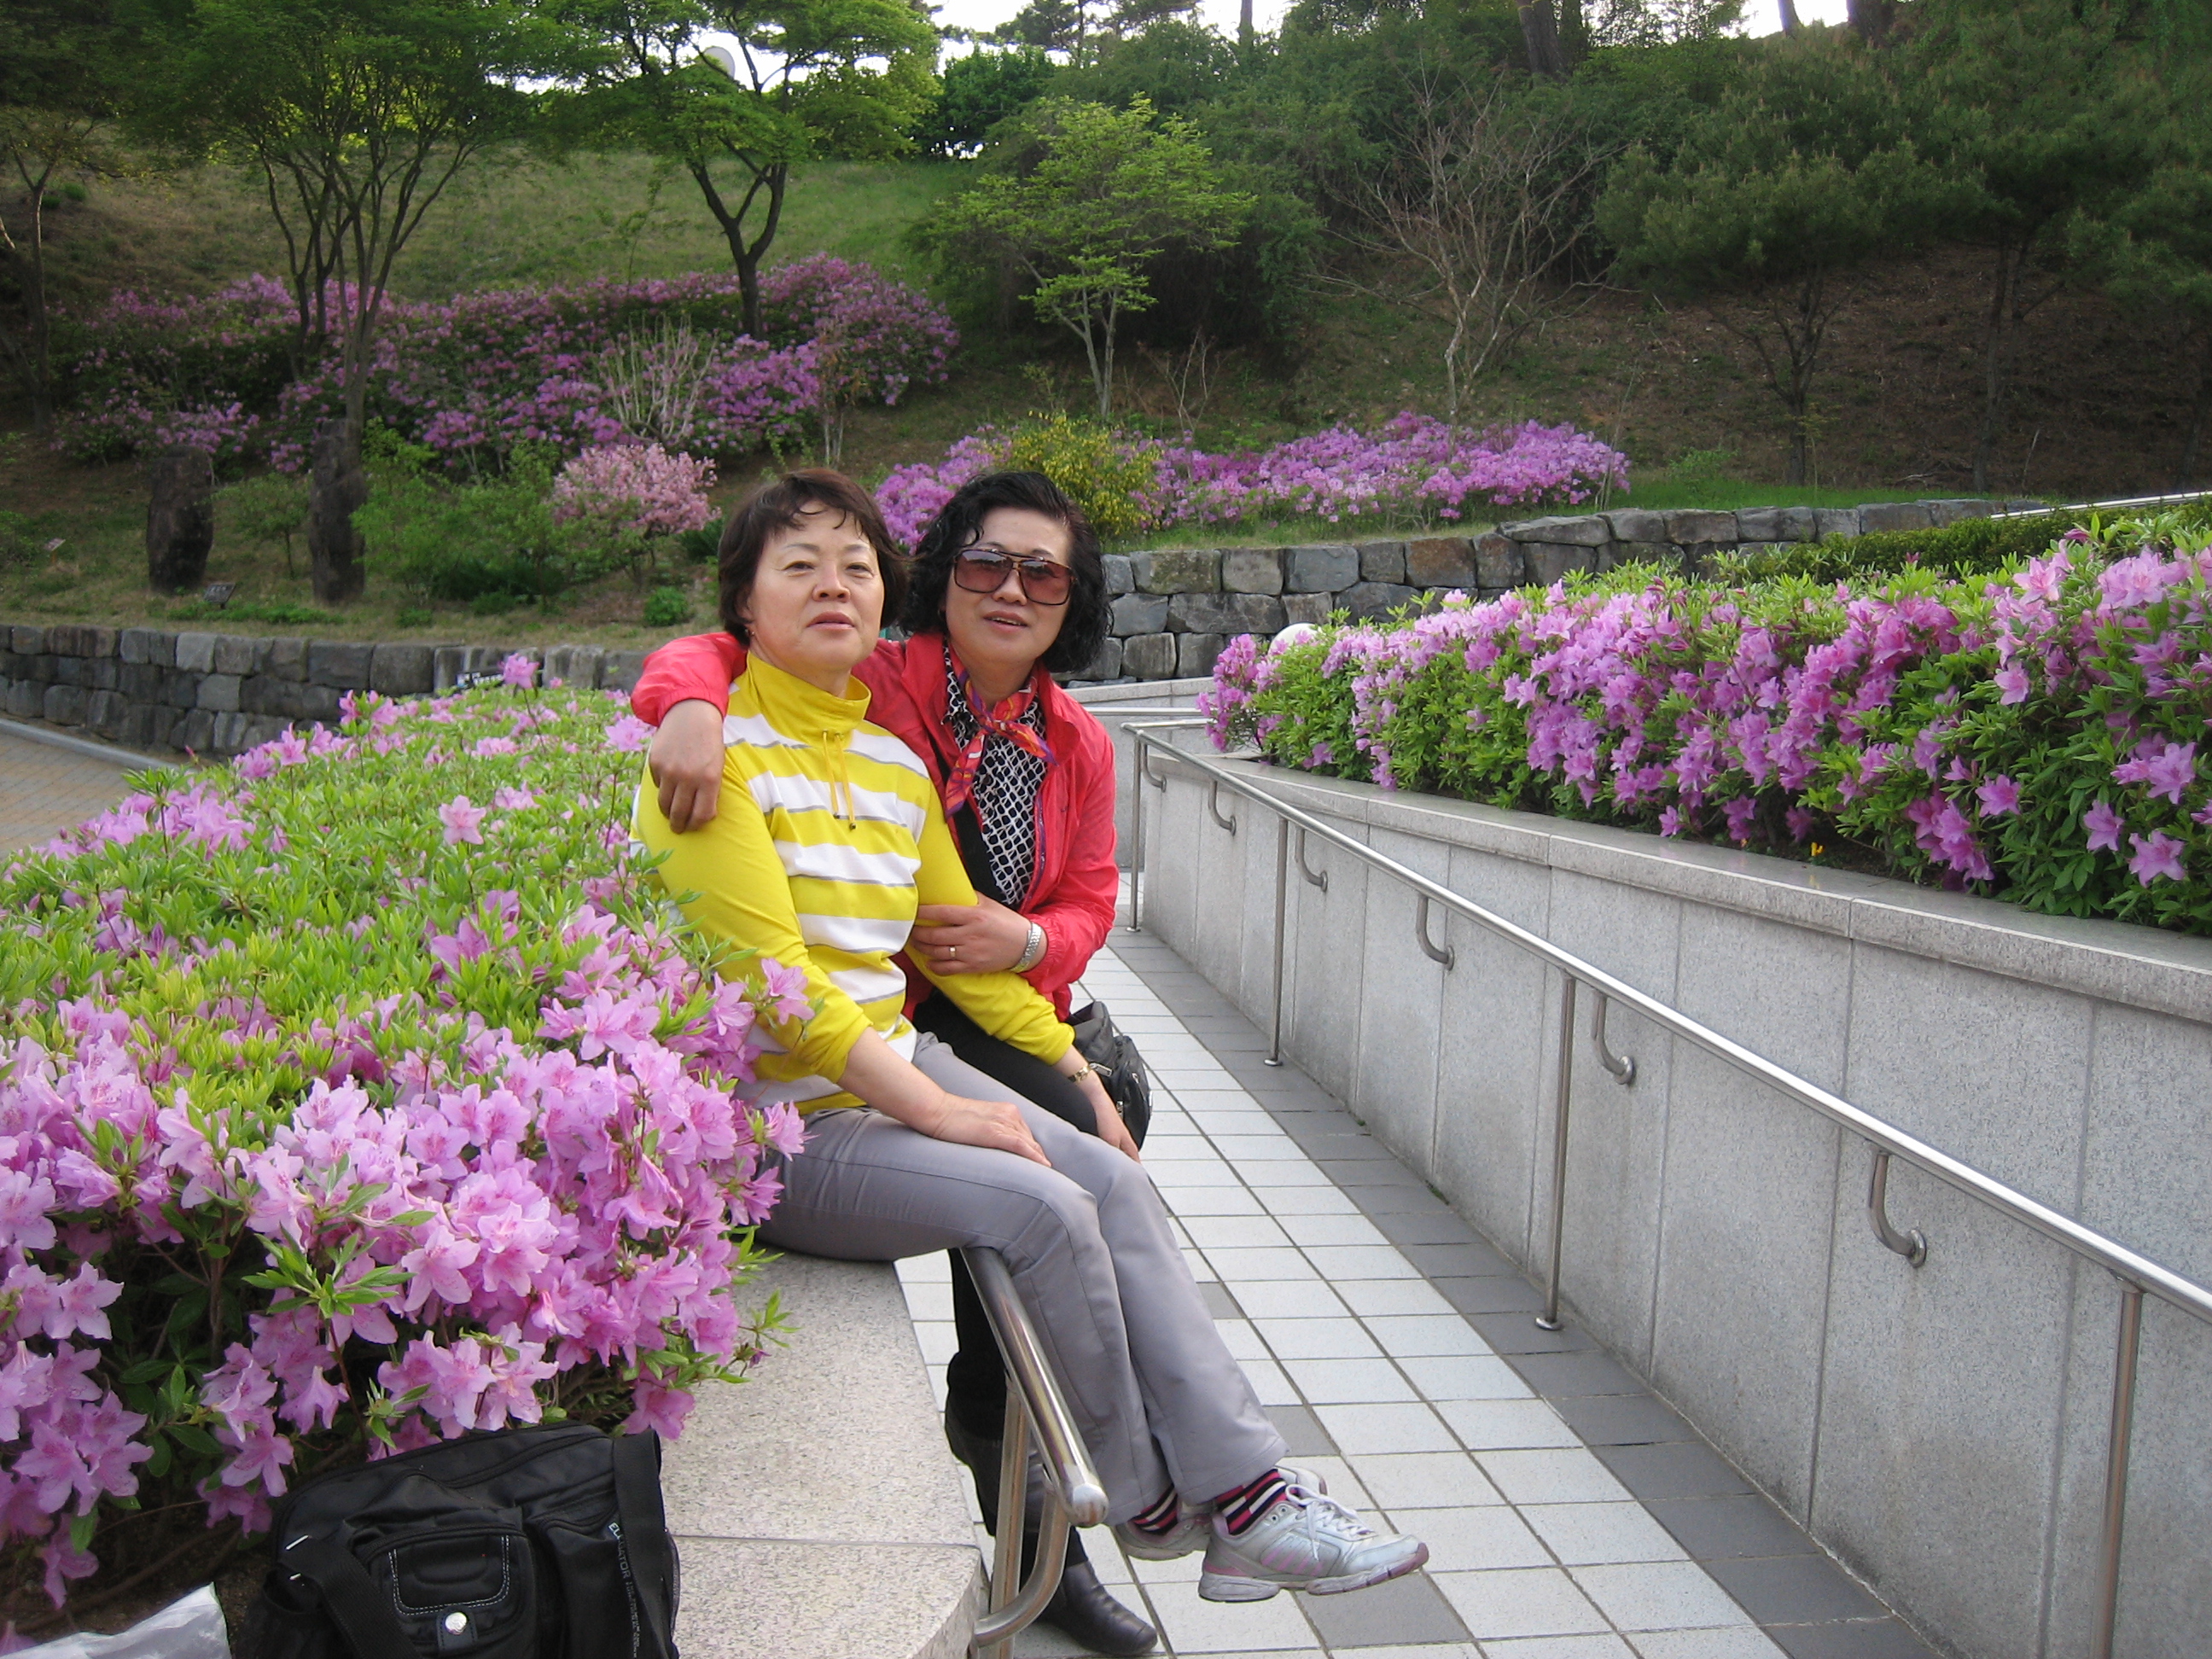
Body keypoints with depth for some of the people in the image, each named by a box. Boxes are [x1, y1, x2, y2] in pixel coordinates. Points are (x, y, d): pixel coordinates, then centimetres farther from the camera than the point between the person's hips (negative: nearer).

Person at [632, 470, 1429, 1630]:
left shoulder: (895, 763, 12)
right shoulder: (720, 748, -13)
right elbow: (771, 978, -20)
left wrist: (1070, 1066, 12)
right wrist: (935, 1110, -20)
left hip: (896, 1066, 7)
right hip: (774, 1119, -7)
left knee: (1114, 1180, -11)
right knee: (1046, 1208, -22)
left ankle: (1246, 1496, -7)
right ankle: (1154, 1503, 1)